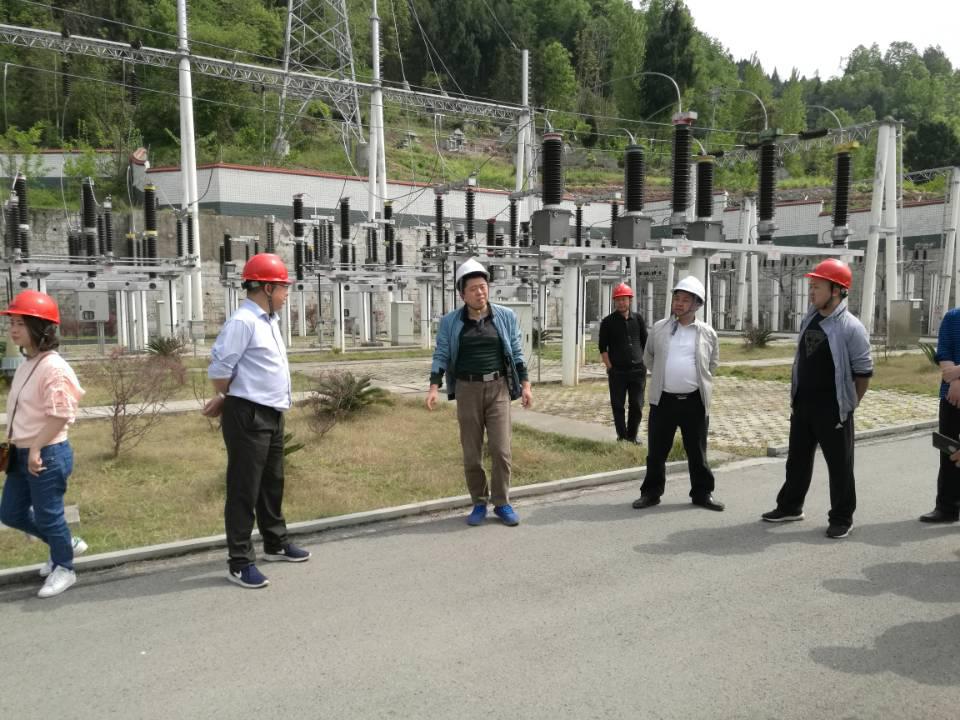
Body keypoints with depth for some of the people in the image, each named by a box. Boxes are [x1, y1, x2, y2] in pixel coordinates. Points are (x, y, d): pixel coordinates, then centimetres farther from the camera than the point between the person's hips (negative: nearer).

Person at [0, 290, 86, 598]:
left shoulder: (53, 367, -21)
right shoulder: (27, 364, 9)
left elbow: (60, 415, -23)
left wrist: (36, 450, -20)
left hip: (48, 455, -10)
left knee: (48, 514, 4)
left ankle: (64, 568, 25)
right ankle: (67, 543, 35)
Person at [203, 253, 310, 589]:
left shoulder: (270, 320, 13)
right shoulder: (242, 322, -18)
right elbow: (219, 369, -19)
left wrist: (225, 399, 12)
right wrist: (227, 399, -1)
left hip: (272, 414, 9)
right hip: (248, 416, -9)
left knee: (272, 483, 20)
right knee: (244, 488, -2)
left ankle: (275, 543, 36)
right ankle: (240, 562, 7)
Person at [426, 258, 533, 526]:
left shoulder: (506, 316, 3)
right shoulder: (450, 322, 1)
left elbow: (517, 353, 6)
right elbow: (441, 356, 1)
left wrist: (526, 385, 0)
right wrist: (434, 387, -12)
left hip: (498, 388, 0)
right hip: (467, 390, 0)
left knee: (501, 449, -5)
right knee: (471, 452, 5)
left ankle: (502, 503, 9)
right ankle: (479, 504, 19)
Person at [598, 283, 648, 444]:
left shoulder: (638, 319, 7)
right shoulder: (608, 322, -1)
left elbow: (646, 344, 12)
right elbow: (602, 347, 0)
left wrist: (644, 364, 6)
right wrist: (610, 367, -6)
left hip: (637, 370, 2)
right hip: (617, 371, -2)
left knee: (637, 406, 5)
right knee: (618, 406, 2)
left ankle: (632, 436, 19)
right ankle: (622, 436, 13)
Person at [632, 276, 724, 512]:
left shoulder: (707, 333, 1)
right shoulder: (659, 328, 3)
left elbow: (713, 362, 16)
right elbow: (648, 357, 17)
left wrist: (697, 380, 13)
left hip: (695, 401, 0)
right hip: (663, 400, 1)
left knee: (697, 452, 9)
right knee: (657, 451, 7)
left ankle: (702, 493, 23)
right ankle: (651, 492, 19)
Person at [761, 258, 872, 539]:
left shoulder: (851, 327, -16)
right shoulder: (809, 319, 6)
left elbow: (863, 371, -11)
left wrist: (850, 403, -4)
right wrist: (796, 396, 14)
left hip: (832, 409, -7)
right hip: (802, 404, 7)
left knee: (839, 464, 5)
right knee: (797, 458, 16)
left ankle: (842, 518, 18)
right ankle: (790, 507, 30)